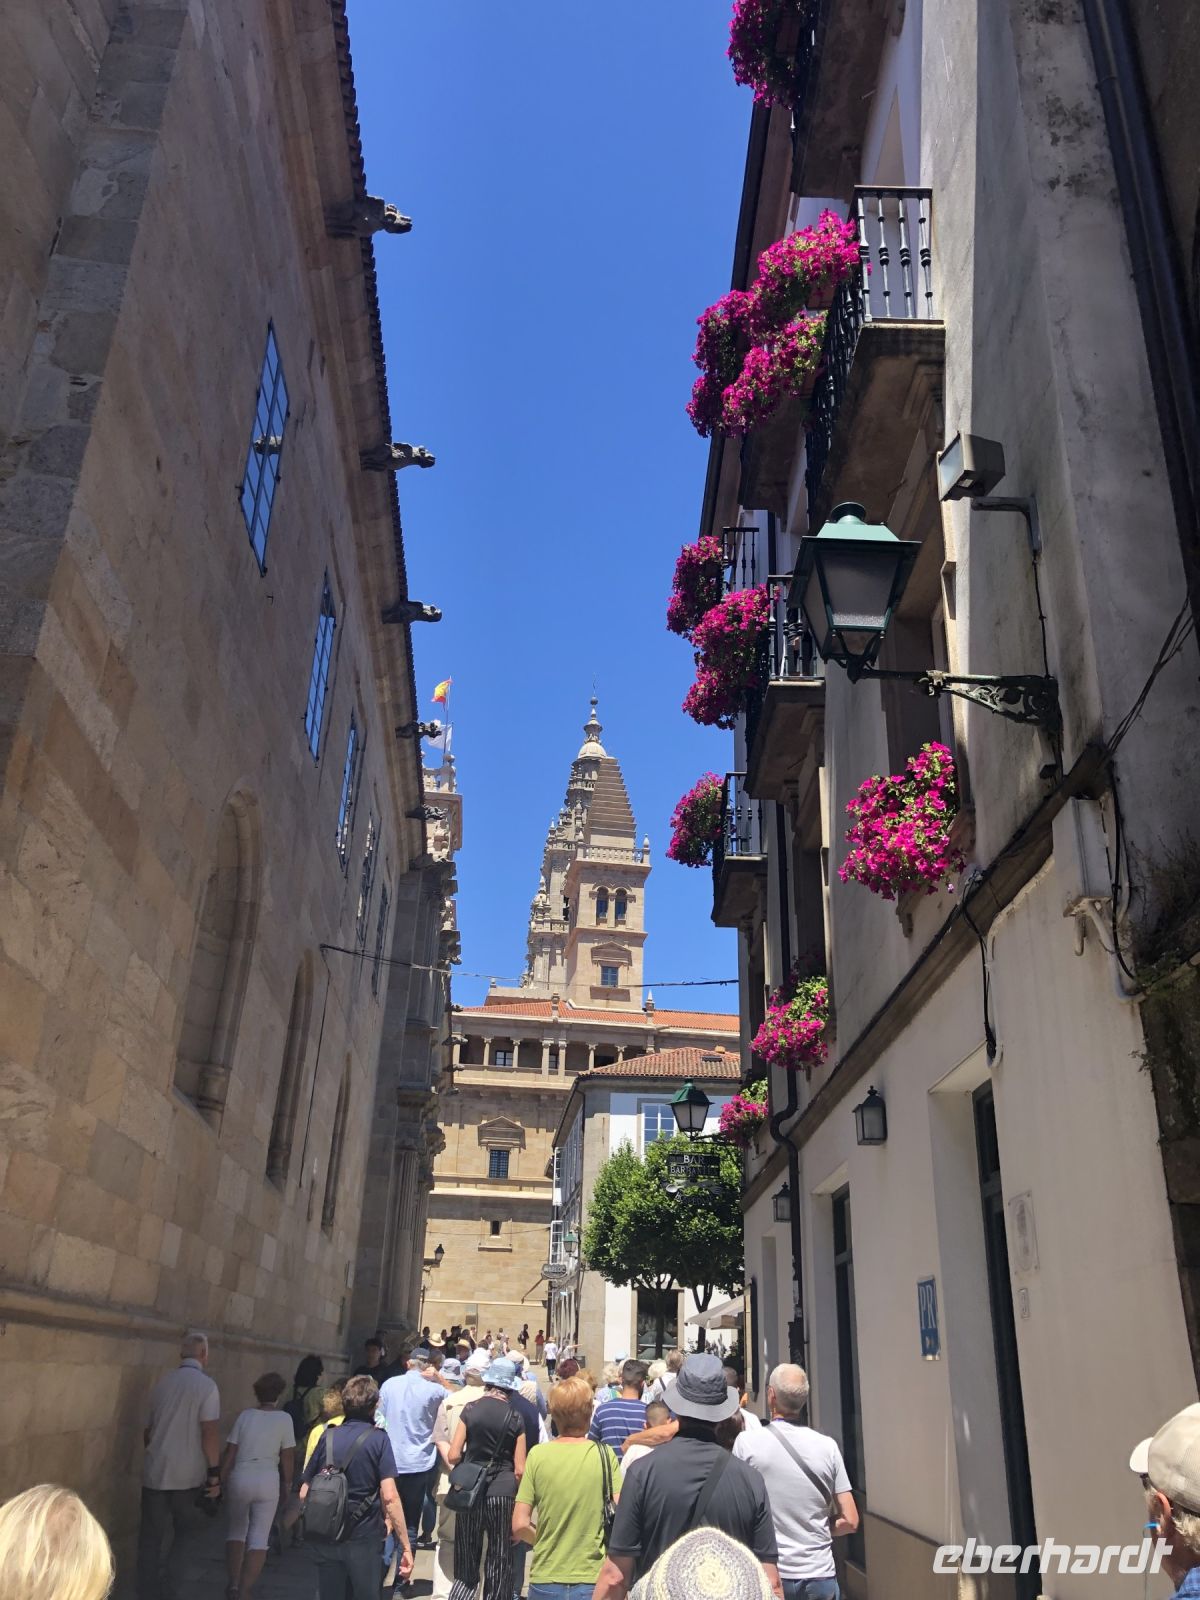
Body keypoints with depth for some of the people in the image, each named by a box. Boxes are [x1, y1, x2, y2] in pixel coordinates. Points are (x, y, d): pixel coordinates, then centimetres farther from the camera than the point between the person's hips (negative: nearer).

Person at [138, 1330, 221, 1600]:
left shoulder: (162, 1382, 8)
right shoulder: (206, 1385, -9)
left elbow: (148, 1430, 18)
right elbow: (210, 1432, -15)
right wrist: (215, 1473, -9)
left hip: (154, 1473, 4)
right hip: (188, 1476, -4)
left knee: (150, 1537, 12)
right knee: (187, 1532, 12)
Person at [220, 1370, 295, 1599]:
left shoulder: (245, 1415, 1)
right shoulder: (284, 1419, -3)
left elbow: (230, 1452, 0)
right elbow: (287, 1456, -1)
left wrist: (221, 1479, 10)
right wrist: (286, 1484, 11)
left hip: (240, 1478, 2)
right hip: (268, 1480, -2)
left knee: (236, 1529, 20)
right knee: (259, 1537, 6)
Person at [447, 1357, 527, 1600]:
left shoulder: (470, 1410, -1)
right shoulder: (515, 1417, -3)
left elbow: (453, 1456, -2)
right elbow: (519, 1470, -4)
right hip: (503, 1493, -1)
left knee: (466, 1570, 12)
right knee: (499, 1567, 12)